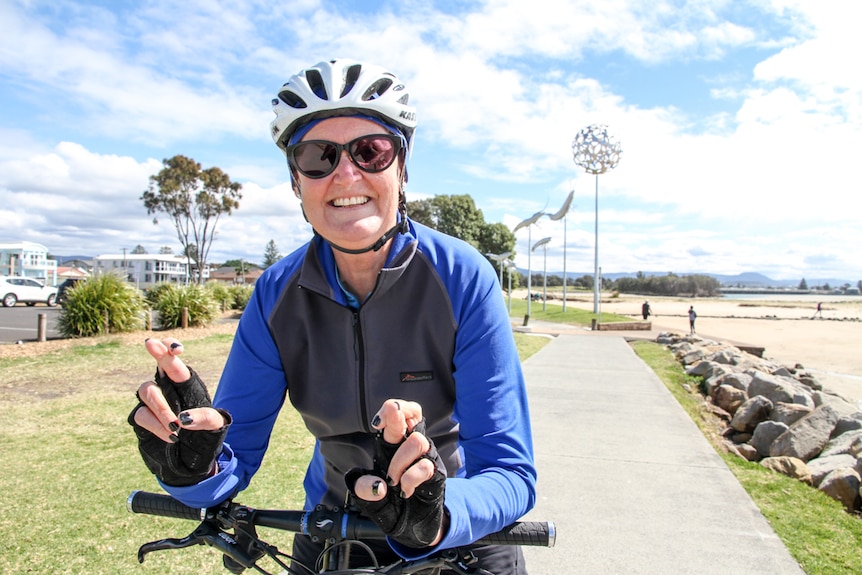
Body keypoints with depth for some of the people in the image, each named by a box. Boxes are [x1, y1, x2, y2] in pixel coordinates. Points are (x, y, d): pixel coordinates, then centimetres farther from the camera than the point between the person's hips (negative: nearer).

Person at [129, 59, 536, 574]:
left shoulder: (463, 278, -25)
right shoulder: (277, 295, -16)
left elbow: (511, 475, -25)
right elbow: (236, 460, -12)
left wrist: (434, 518, -43)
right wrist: (193, 467, -32)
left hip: (462, 527, -1)